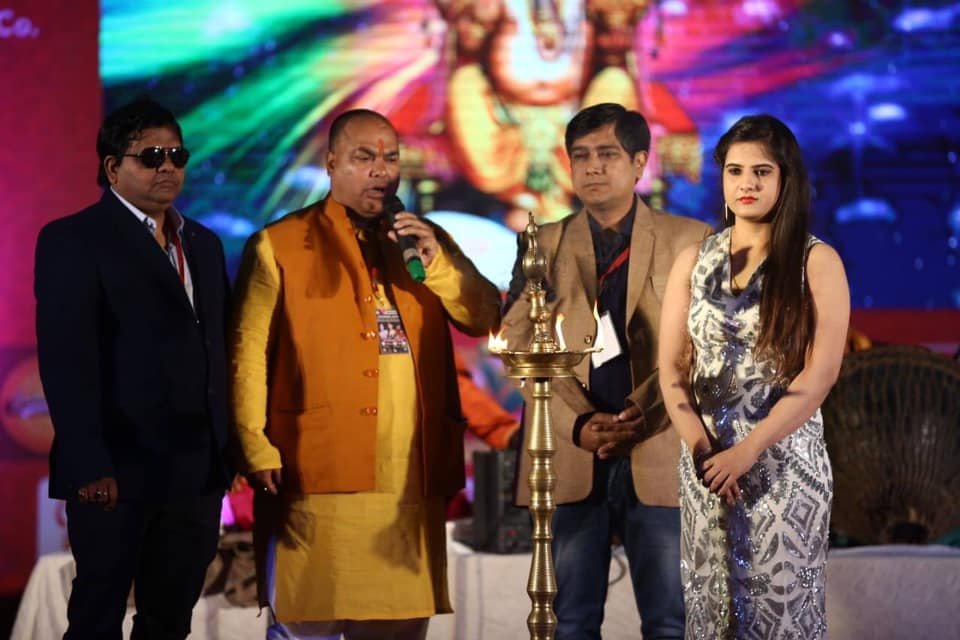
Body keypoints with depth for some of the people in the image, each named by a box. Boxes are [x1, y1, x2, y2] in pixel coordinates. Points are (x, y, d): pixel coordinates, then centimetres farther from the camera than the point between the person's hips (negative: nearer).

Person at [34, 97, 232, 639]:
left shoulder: (204, 243, 17)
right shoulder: (73, 240, -5)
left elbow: (219, 347, 16)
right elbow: (66, 359, -14)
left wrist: (229, 446, 7)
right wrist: (89, 465, -21)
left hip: (198, 470, 6)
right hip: (118, 470, -6)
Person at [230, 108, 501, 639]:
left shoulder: (425, 241, 18)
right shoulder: (279, 245, 3)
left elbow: (487, 319, 8)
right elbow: (247, 356, -3)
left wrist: (437, 262, -7)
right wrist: (259, 453, -11)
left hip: (412, 479, 4)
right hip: (319, 476, -4)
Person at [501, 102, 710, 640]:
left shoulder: (689, 240, 7)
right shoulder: (543, 244, 10)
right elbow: (519, 344, 2)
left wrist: (647, 416, -15)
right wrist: (578, 425, -12)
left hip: (659, 456, -1)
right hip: (570, 459, 1)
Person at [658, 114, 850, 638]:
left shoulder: (817, 262, -3)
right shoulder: (693, 261, 7)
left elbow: (819, 374, -11)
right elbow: (672, 367, 3)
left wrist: (747, 450, -16)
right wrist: (699, 447, -11)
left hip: (785, 460, -3)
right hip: (705, 458, 3)